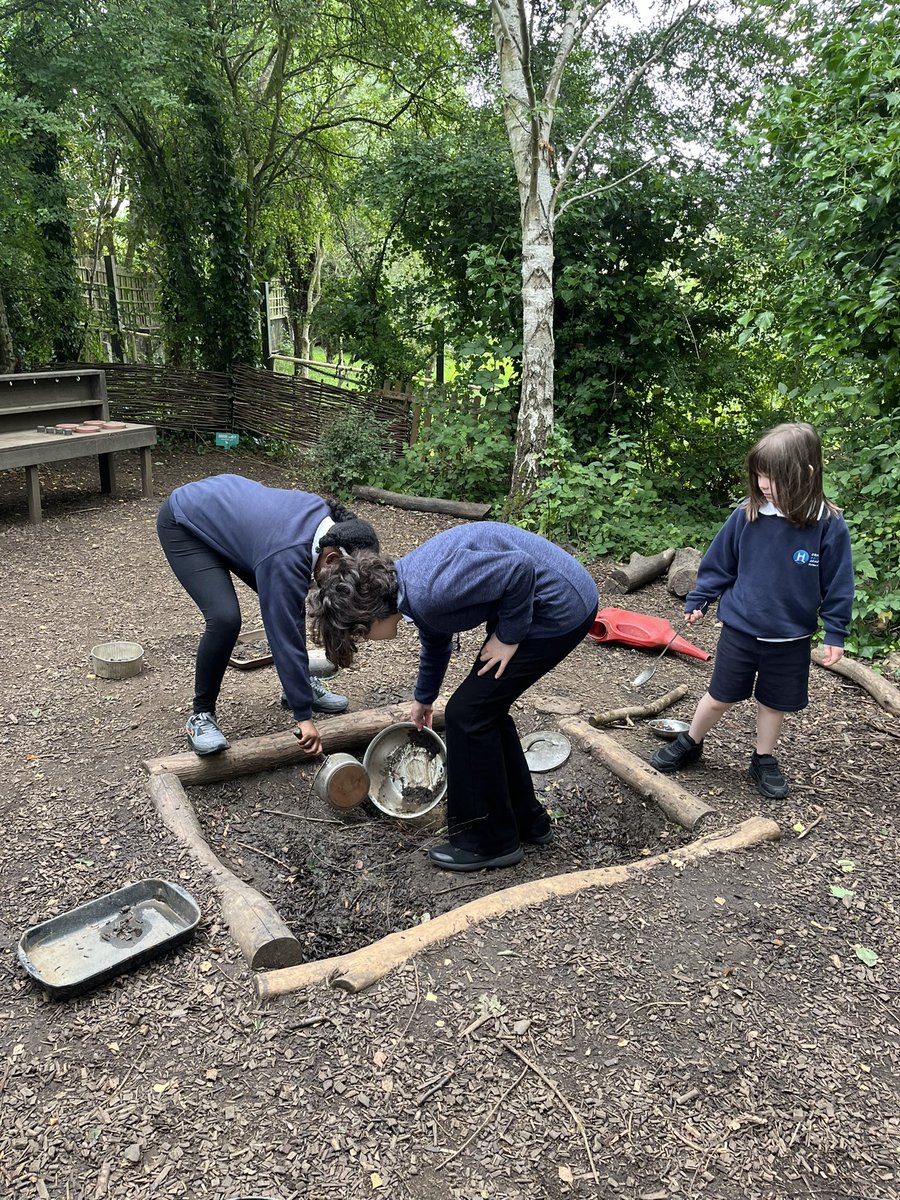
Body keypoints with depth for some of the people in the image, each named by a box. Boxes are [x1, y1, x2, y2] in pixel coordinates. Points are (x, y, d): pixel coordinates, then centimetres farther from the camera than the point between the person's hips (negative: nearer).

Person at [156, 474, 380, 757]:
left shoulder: (324, 514, -15)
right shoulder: (286, 558, -38)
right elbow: (285, 635, -34)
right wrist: (304, 716, -29)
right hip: (182, 524, -8)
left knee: (286, 605, 1)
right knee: (225, 618, -25)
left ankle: (301, 684, 20)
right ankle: (200, 715, -6)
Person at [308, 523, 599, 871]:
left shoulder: (428, 591, -24)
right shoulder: (411, 586, 8)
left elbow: (519, 568, -26)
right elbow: (435, 642, 29)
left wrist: (508, 637, -12)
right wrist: (423, 698, 46)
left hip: (559, 606, -9)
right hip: (562, 600, 10)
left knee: (468, 713, -2)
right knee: (486, 708, 16)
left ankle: (489, 842, 12)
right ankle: (527, 819, 31)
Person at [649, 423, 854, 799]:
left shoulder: (830, 525, -15)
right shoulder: (747, 515, -12)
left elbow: (837, 584, -5)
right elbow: (718, 563, 1)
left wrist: (835, 633, -2)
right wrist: (697, 601, 6)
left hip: (791, 640, 0)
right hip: (740, 630, 0)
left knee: (774, 703, 16)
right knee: (721, 697, 12)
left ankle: (764, 760, 38)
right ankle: (689, 744, 35)